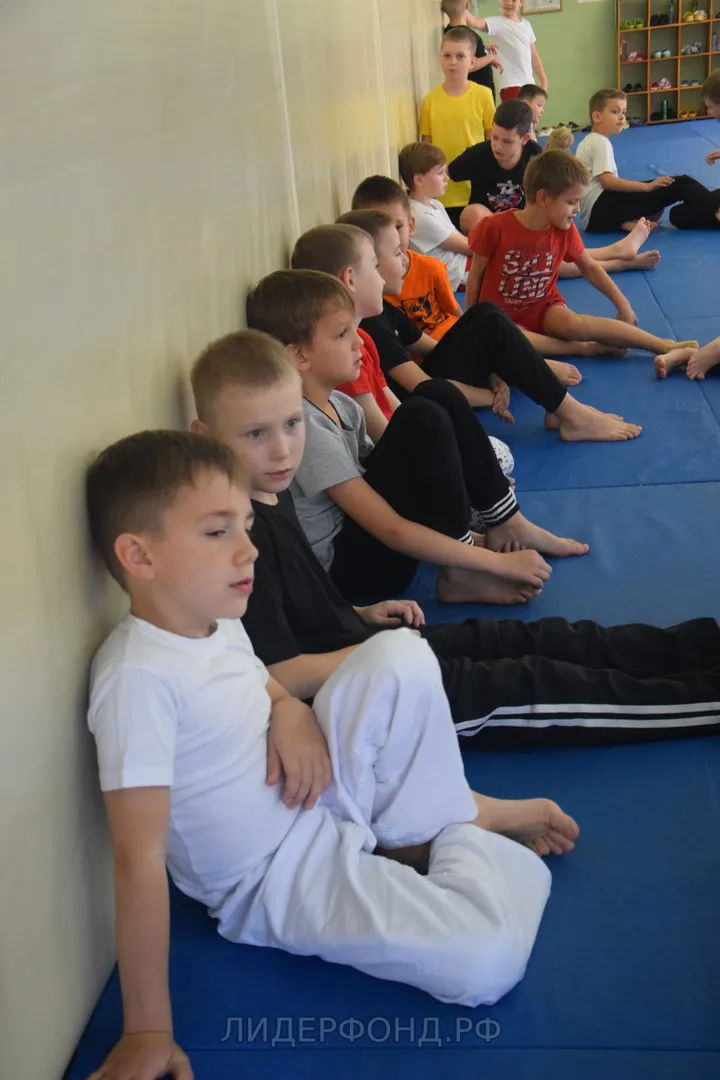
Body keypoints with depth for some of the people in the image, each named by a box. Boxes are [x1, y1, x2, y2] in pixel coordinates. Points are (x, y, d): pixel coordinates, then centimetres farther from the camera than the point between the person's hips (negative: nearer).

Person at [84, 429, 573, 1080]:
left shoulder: (217, 621, -4)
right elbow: (140, 859, -31)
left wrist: (293, 711, -10)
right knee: (488, 962, -23)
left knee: (401, 655, -6)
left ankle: (439, 821, 8)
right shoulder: (137, 677, -30)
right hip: (278, 879, -8)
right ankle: (468, 840, 8)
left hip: (322, 795, 8)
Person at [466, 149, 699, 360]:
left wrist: (623, 305, 9)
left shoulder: (565, 231, -7)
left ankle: (665, 346, -33)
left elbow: (590, 268, 8)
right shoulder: (495, 227, -20)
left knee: (572, 324, -33)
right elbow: (475, 276, -8)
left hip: (544, 308, 1)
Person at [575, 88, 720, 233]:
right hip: (600, 208, -10)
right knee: (679, 185, -13)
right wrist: (647, 186, -23)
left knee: (679, 215, 1)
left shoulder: (590, 142, 25)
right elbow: (607, 181, -20)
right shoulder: (600, 142, -6)